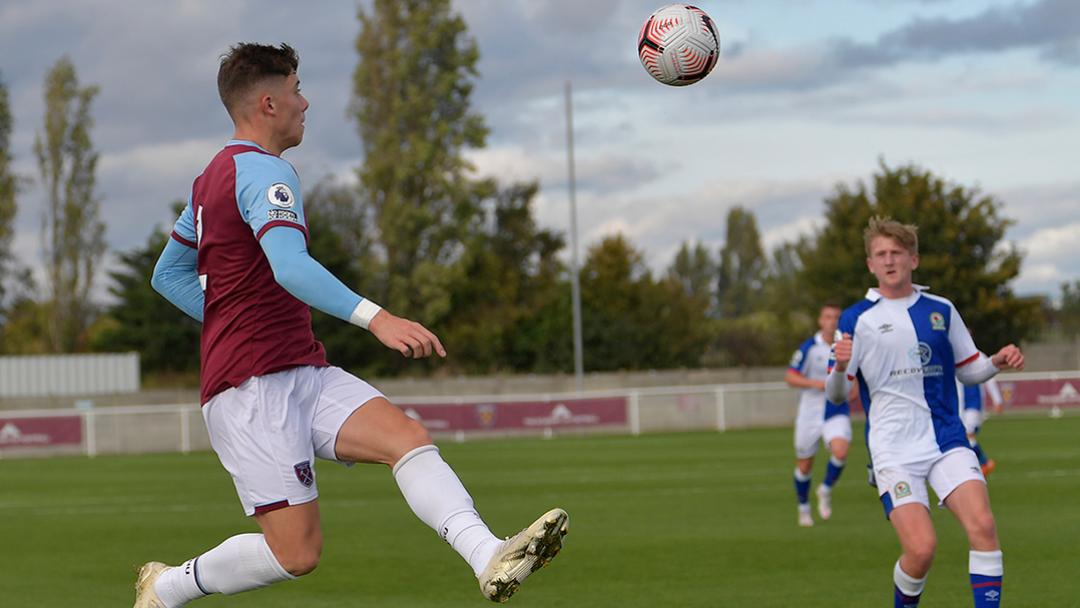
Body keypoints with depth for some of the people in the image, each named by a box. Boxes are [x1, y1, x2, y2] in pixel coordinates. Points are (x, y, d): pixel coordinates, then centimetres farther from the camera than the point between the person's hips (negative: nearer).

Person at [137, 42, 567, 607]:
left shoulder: (213, 177, 20)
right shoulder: (263, 170, -11)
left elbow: (167, 274, 28)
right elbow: (290, 267, -29)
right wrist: (376, 318, -38)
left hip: (302, 374, 10)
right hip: (253, 386, -10)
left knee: (407, 436, -15)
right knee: (296, 552, -11)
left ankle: (490, 558, -37)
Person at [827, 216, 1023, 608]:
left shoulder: (941, 311, 10)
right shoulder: (857, 319, 1)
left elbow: (968, 370, 19)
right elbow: (835, 393, -1)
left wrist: (998, 361, -3)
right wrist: (841, 367, -24)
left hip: (947, 440, 3)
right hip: (894, 450, -3)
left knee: (983, 527, -18)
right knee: (921, 548, -15)